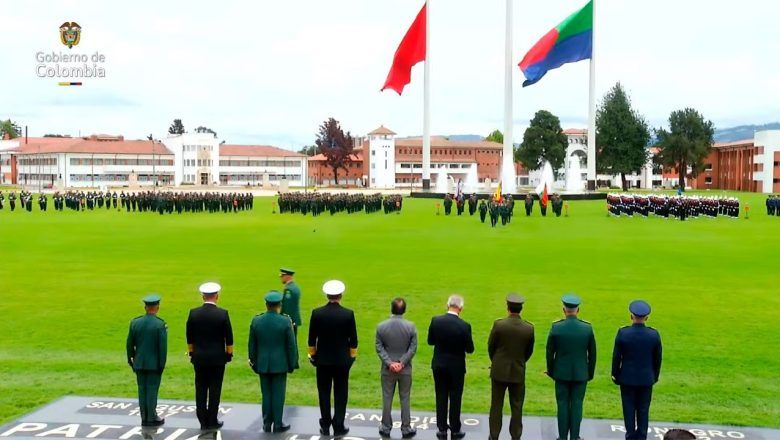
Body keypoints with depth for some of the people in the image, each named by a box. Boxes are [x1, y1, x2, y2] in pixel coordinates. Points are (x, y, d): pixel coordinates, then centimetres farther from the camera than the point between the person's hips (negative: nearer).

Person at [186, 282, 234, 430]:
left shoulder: (193, 313, -5)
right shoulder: (222, 314, -12)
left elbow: (189, 337, 4)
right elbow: (229, 337, -5)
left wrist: (191, 352, 16)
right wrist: (229, 353, 9)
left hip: (199, 357, 2)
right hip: (217, 357, -2)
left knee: (200, 390, 9)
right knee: (215, 390, 5)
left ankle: (203, 421, 13)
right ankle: (212, 422, 9)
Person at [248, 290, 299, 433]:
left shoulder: (256, 321, -5)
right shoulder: (285, 321, -13)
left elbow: (252, 345, 3)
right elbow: (291, 345, -8)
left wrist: (254, 363, 14)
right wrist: (292, 364, 4)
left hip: (262, 364, 3)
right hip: (280, 364, -3)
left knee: (266, 395, 12)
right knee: (278, 395, 6)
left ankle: (267, 424, 19)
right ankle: (278, 425, 12)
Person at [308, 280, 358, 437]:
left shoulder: (317, 313, -9)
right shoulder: (348, 314, -12)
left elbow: (312, 338, -2)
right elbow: (353, 339, -5)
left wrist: (312, 354, 11)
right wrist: (352, 356, 9)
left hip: (323, 359, 1)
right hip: (342, 359, -1)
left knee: (324, 393, 12)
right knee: (340, 394, 8)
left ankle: (325, 426, 17)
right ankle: (338, 427, 10)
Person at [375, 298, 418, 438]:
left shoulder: (381, 326, -8)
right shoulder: (411, 327, -10)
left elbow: (379, 347, -8)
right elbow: (413, 348, -11)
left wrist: (389, 363, -9)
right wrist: (402, 363, -10)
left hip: (387, 369, 1)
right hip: (405, 369, 0)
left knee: (387, 399, 11)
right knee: (405, 399, 10)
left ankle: (386, 428, 20)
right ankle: (406, 429, 17)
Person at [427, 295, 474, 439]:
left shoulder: (435, 321, -12)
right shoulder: (464, 326, -19)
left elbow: (430, 341, 0)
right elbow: (470, 349, -9)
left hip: (439, 365, 2)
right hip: (456, 367, -2)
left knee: (441, 398, 13)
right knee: (455, 399, 10)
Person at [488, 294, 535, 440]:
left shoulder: (498, 324, -16)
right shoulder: (529, 328, -10)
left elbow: (490, 347, -4)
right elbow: (529, 351, 3)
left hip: (499, 371, -1)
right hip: (518, 373, 1)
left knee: (496, 405, 11)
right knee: (516, 407, 12)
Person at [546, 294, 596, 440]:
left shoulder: (556, 328, -12)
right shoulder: (587, 328, -9)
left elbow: (550, 352, -5)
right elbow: (592, 354, -1)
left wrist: (551, 372, 9)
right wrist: (590, 373, 11)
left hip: (561, 373, 0)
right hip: (580, 374, 0)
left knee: (563, 405, 9)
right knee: (577, 405, 8)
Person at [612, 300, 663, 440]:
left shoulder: (622, 333, -15)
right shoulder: (654, 335, -10)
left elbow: (616, 357, -8)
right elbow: (658, 359, 0)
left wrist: (615, 375, 6)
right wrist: (655, 376, 15)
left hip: (627, 379, -1)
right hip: (647, 379, 1)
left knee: (629, 410, 10)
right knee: (643, 411, 11)